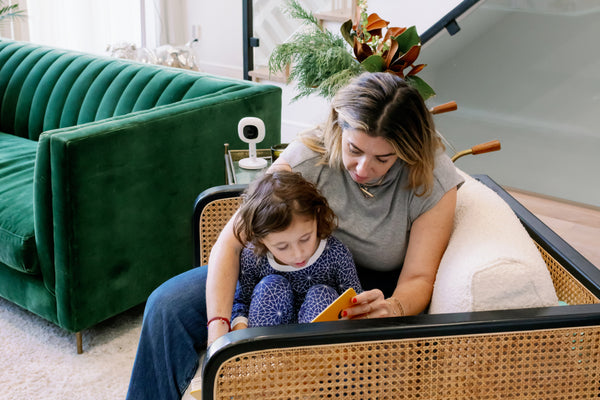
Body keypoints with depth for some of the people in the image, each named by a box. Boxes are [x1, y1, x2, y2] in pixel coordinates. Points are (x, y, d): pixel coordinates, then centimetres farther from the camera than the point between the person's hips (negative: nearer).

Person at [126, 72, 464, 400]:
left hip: (377, 290, -1)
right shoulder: (307, 156, -22)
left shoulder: (434, 180, -21)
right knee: (169, 305, -13)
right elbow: (231, 241, -22)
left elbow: (420, 278, -17)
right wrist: (218, 327, -34)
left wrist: (393, 307, -42)